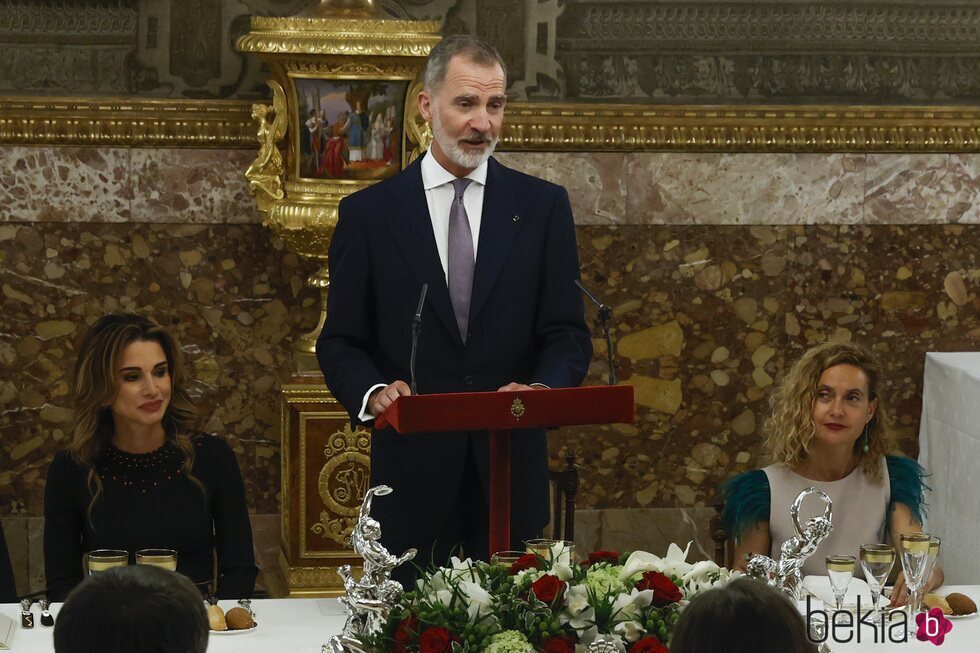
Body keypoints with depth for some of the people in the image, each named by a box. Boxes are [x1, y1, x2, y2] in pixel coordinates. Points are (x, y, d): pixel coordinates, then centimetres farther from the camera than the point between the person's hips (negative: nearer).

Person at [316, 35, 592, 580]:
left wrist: (542, 388, -17)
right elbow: (340, 341, 6)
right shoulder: (369, 213, 5)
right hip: (412, 469, -1)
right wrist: (372, 391, -16)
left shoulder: (543, 207, 7)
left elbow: (568, 334, 5)